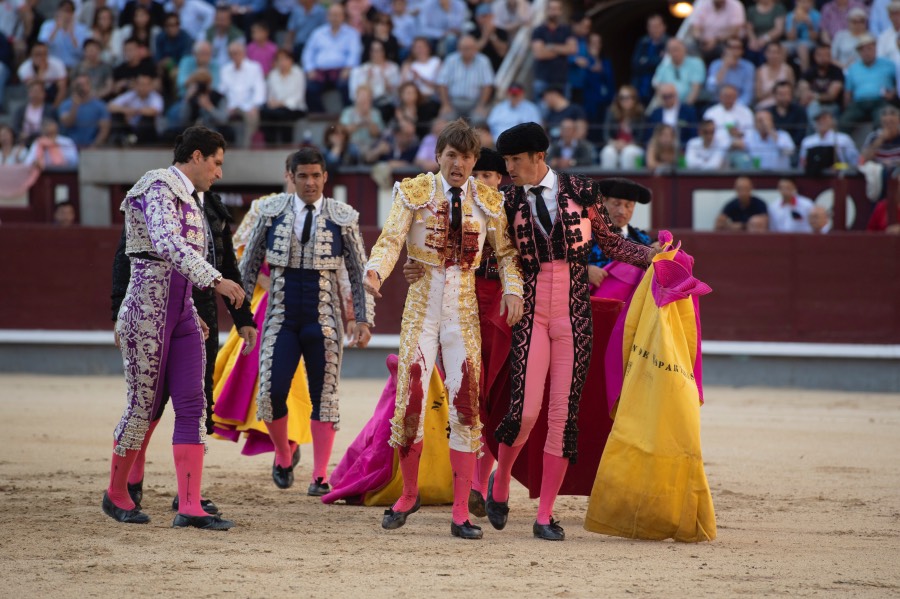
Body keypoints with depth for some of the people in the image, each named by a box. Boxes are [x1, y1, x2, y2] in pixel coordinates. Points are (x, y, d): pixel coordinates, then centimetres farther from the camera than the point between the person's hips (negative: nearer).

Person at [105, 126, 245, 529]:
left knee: (193, 408, -1)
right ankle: (116, 495, 19)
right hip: (148, 308, -9)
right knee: (143, 405, 1)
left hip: (181, 310, 9)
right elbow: (167, 244, -27)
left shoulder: (187, 197, 17)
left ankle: (189, 508, -5)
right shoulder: (160, 189, -11)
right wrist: (215, 280, -35)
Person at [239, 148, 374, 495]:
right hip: (281, 318, 1)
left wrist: (364, 320, -1)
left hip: (323, 320, 0)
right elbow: (249, 264, 10)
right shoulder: (271, 212, 3)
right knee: (272, 391, -9)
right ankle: (283, 455, 18)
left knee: (324, 396, -2)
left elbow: (359, 273, 5)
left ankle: (320, 477, 3)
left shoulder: (343, 218, 0)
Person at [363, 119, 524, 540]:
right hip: (422, 303, -1)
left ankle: (461, 513, -2)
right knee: (410, 397, -5)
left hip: (464, 308, 1)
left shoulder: (487, 201, 6)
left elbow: (505, 251, 9)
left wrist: (513, 288, -9)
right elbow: (391, 240, -10)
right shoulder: (415, 193, 0)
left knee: (466, 403, -5)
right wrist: (374, 271, -29)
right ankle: (408, 495, 18)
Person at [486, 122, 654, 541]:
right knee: (524, 411, -10)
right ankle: (499, 483, 20)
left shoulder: (581, 191, 2)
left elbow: (611, 243, 12)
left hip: (575, 318, 0)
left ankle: (545, 517, 5)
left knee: (564, 415, -2)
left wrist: (652, 255, 0)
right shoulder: (510, 202, 5)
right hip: (531, 314, 0)